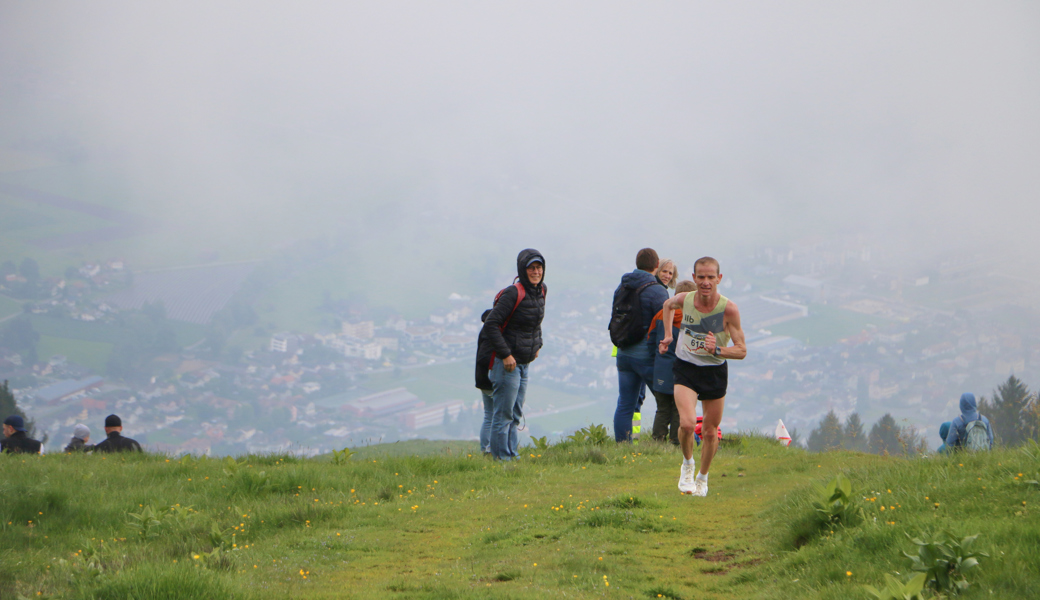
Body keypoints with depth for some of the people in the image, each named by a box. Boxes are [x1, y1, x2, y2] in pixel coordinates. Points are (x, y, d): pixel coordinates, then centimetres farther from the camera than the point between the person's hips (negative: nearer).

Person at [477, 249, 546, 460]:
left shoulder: (541, 291, 7)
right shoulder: (513, 293, -17)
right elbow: (491, 324, -19)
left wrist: (537, 345, 17)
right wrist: (505, 355, -21)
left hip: (524, 363, 8)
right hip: (506, 362, -8)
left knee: (515, 416, 13)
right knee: (503, 415, -4)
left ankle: (511, 456, 18)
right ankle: (501, 458, 0)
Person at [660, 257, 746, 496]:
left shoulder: (729, 309, -19)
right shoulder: (684, 299, -12)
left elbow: (741, 350, -14)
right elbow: (667, 304, 15)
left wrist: (717, 350, -31)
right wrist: (668, 336, 13)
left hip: (715, 371, 0)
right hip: (685, 369, 0)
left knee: (710, 431, 10)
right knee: (687, 423, -21)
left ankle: (703, 477, 34)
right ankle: (687, 464, 9)